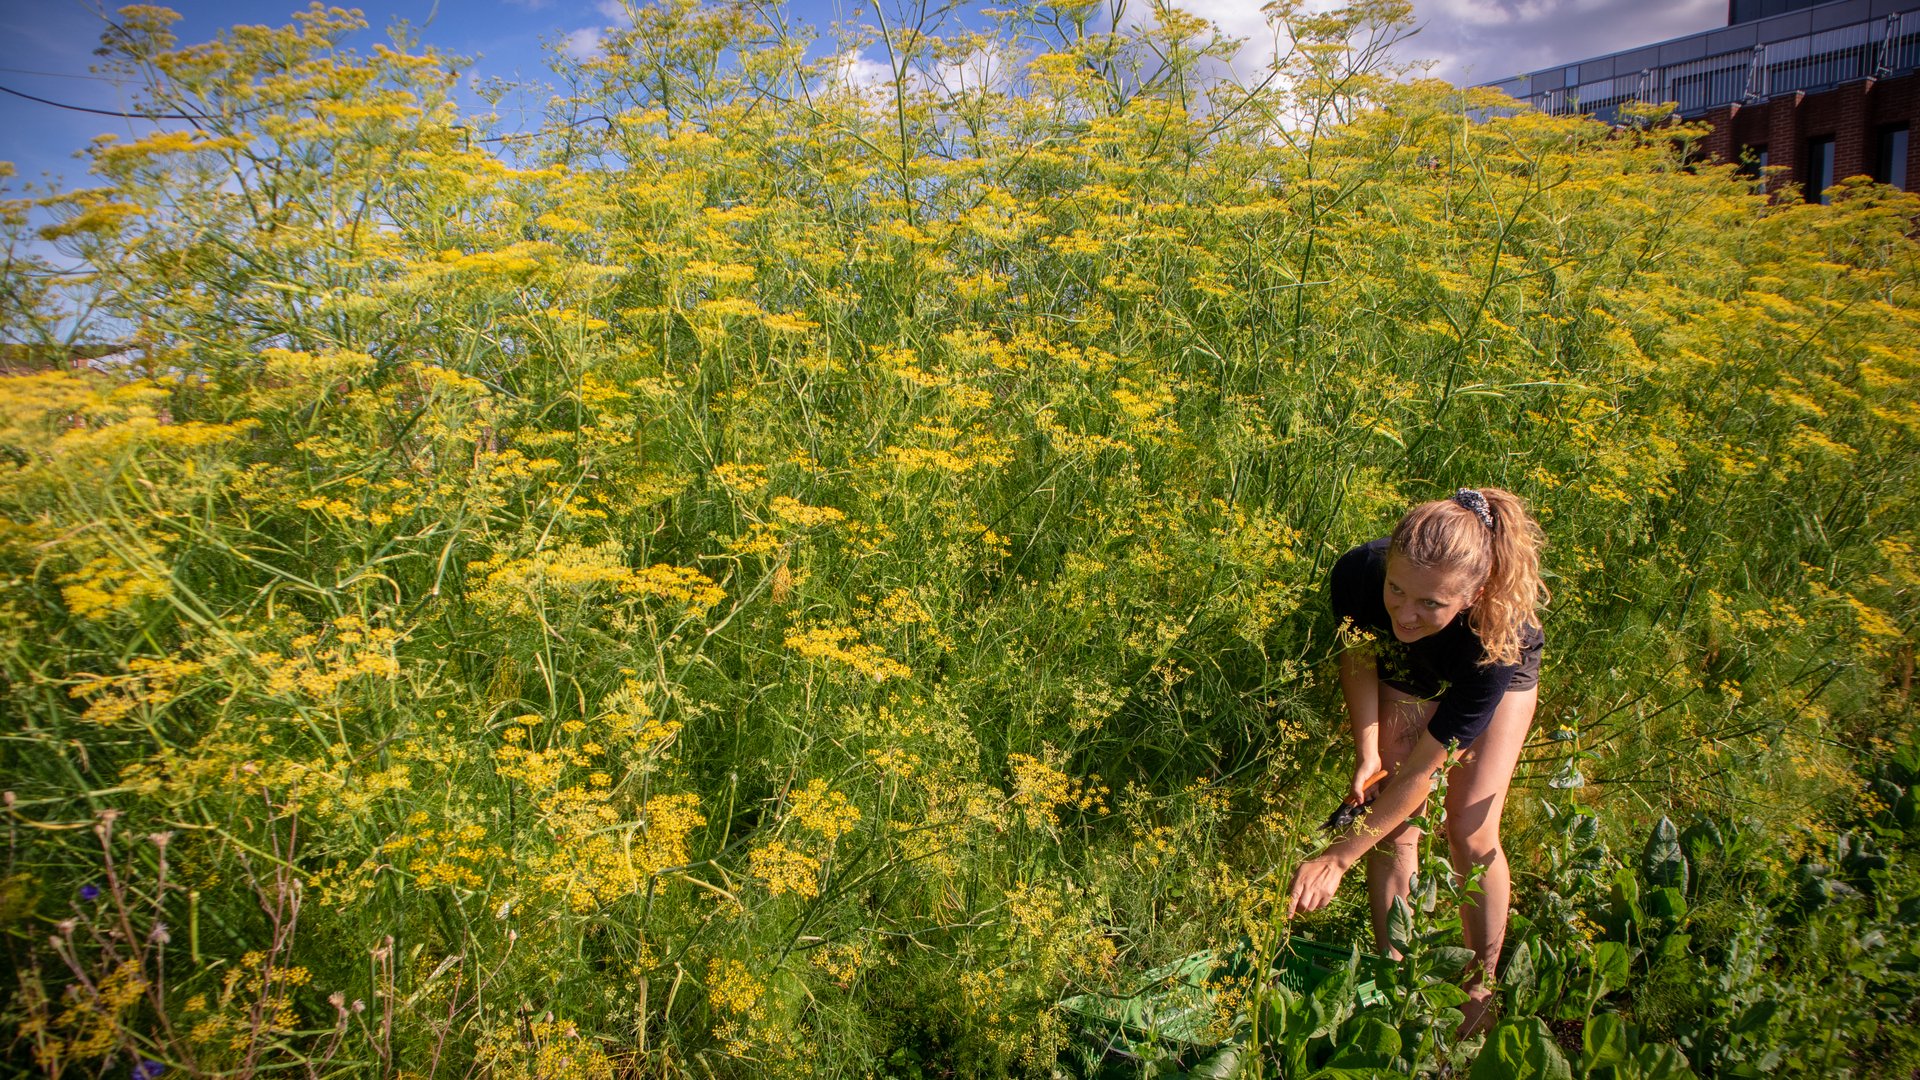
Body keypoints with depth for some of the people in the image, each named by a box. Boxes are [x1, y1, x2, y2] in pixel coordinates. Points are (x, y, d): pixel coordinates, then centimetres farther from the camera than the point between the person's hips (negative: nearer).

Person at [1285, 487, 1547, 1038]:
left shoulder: (1496, 638, -44)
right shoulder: (1357, 572, -39)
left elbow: (1420, 773, -35)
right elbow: (1358, 655, -13)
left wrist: (1337, 858, -32)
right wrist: (1367, 754, -19)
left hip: (1496, 682, -2)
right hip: (1403, 675, 2)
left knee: (1470, 831, -8)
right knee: (1395, 822, -6)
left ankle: (1484, 982, 14)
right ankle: (1390, 963, 10)